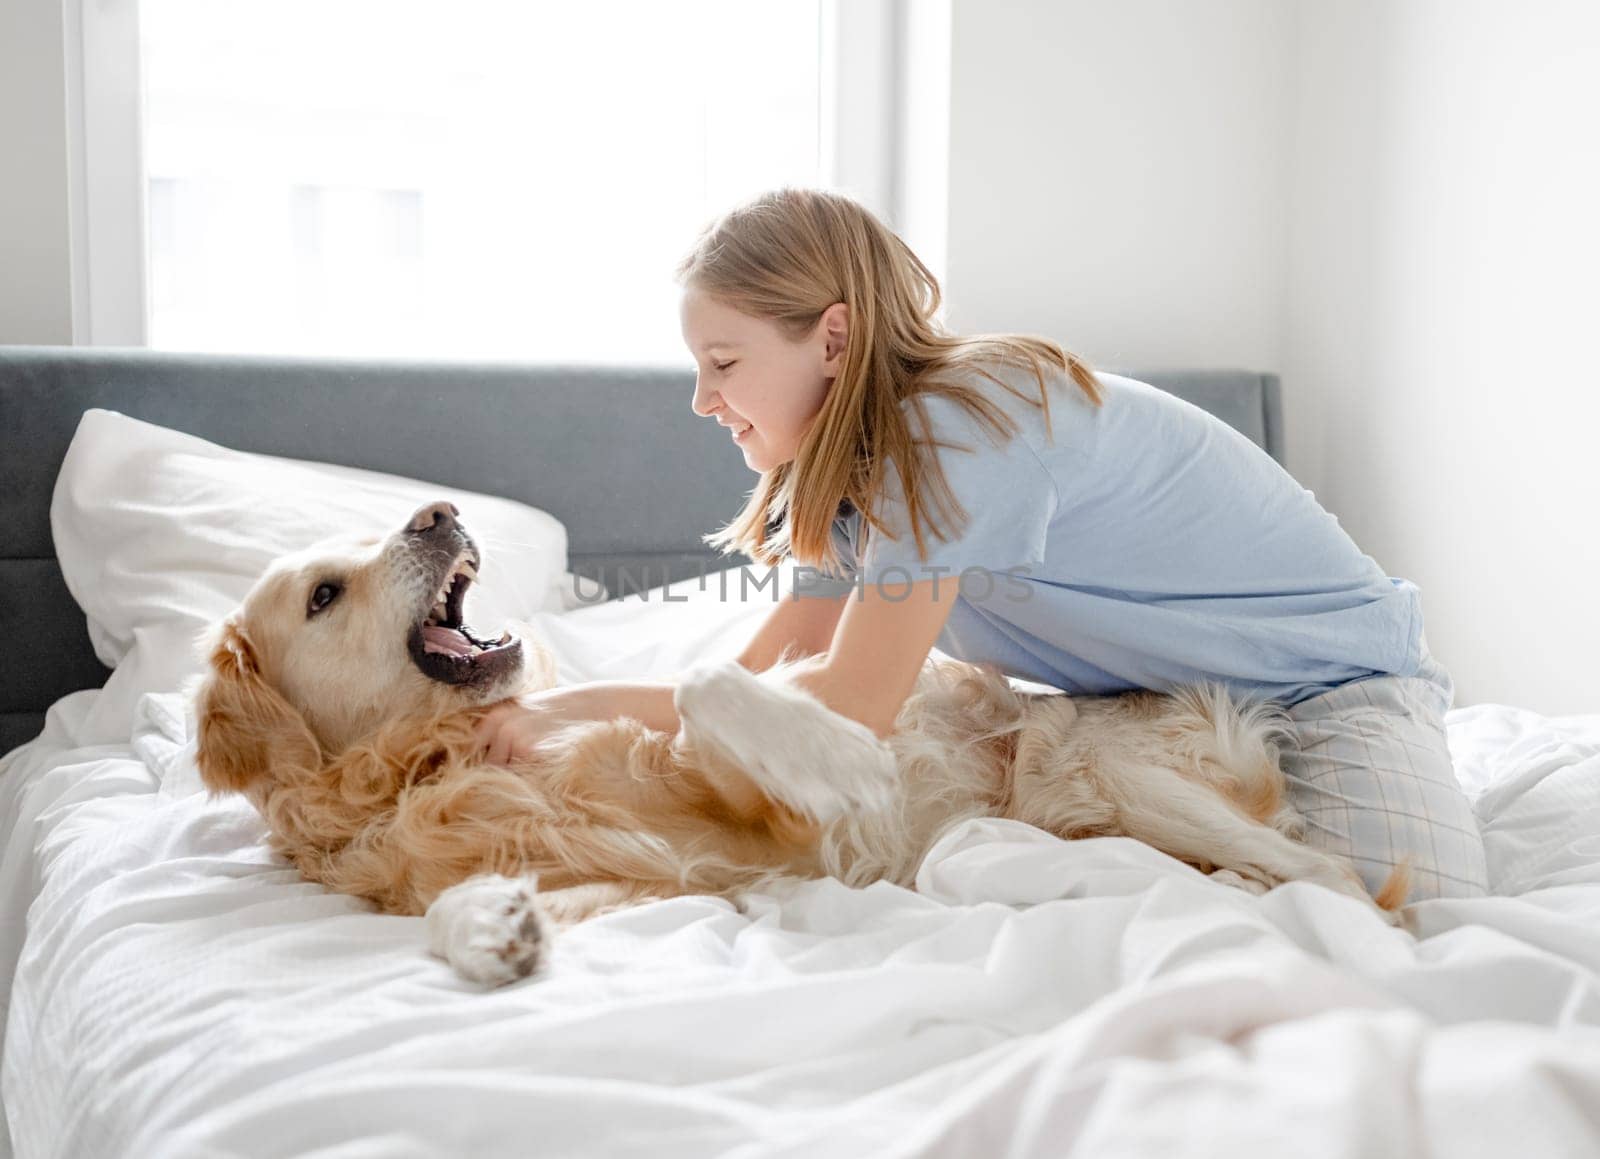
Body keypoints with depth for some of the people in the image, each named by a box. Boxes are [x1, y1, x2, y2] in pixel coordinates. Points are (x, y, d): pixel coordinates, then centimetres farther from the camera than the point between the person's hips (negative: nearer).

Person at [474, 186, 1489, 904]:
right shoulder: (870, 455, 0)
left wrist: (587, 705, -22)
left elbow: (848, 711, -28)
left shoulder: (957, 428, -28)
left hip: (1332, 681, -8)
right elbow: (761, 671, 0)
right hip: (1158, 697, 8)